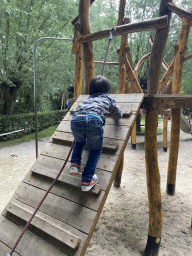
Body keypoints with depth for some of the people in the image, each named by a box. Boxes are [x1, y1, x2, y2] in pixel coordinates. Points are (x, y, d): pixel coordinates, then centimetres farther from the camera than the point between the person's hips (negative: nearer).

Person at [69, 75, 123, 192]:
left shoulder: (89, 98, 38)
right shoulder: (108, 98, 31)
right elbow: (119, 115, 40)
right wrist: (114, 107, 61)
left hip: (75, 120, 4)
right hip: (93, 120, -4)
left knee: (80, 141, 35)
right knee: (96, 150, 17)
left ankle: (75, 165, 19)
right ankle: (87, 181, 11)